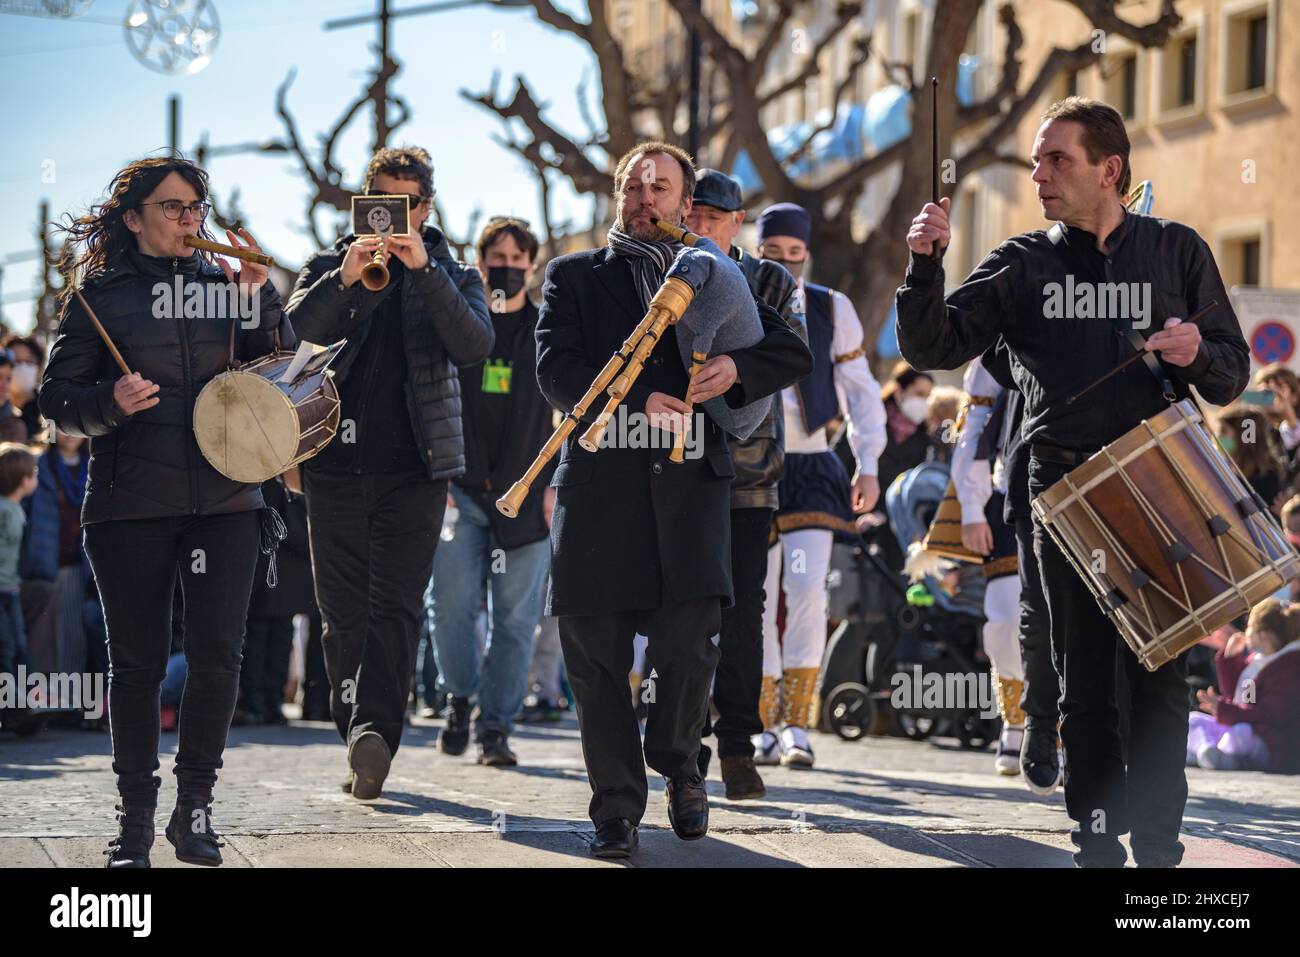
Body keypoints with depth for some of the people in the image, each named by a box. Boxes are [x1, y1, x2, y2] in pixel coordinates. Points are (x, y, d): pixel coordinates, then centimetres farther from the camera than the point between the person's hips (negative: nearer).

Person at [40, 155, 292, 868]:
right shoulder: (100, 295, 4)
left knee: (218, 654, -8)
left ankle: (195, 808, 6)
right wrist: (110, 402, -18)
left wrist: (258, 296, -5)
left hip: (224, 500, 2)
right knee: (136, 662, 2)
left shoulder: (222, 284, 11)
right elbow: (56, 398, 2)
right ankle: (135, 819, 12)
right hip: (129, 505, -2)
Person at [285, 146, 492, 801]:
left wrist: (424, 269, -17)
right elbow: (293, 332, -4)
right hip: (337, 464, 2)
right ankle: (361, 744, 9)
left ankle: (375, 731, -24)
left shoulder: (451, 276, 12)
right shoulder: (330, 266, 13)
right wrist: (344, 280, -20)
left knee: (396, 607, -13)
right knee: (343, 614, 2)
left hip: (414, 467, -1)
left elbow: (475, 345, -7)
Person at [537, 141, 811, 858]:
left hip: (687, 483, 0)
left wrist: (735, 368, -7)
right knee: (595, 655, -4)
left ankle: (677, 763, 16)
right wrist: (637, 402, -15)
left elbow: (793, 352, 14)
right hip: (598, 483, 0)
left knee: (687, 647, -12)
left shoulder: (710, 278, 19)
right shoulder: (574, 277, 15)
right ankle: (617, 807, 7)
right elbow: (556, 370, -1)